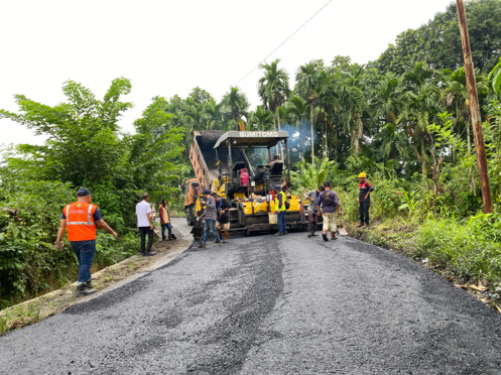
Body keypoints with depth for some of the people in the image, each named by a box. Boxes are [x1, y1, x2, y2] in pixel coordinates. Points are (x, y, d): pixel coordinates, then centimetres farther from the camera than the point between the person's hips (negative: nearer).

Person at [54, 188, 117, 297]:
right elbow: (102, 224, 0)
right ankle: (80, 288, -6)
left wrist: (58, 241, 5)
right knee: (85, 264, -2)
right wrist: (112, 232, 12)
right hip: (87, 240, -5)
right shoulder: (92, 208, -5)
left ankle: (88, 282, 28)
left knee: (82, 263, 19)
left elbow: (62, 226, 4)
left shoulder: (67, 208, 8)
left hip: (73, 241, 5)